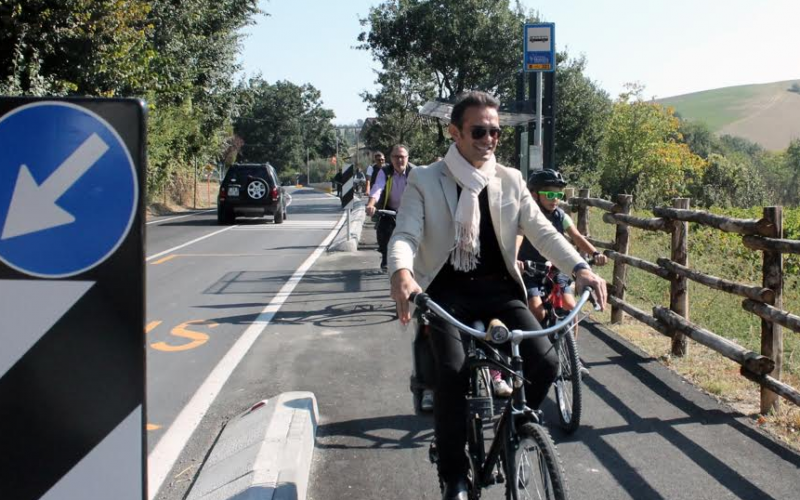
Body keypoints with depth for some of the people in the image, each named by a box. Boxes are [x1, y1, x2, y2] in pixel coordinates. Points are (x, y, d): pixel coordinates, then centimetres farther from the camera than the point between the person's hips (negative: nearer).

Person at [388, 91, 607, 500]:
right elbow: (405, 235, -13)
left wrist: (579, 267, -17)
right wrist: (401, 274, -37)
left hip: (496, 287, 3)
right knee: (453, 371, -26)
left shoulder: (510, 180, 8)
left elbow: (541, 230, 1)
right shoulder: (425, 181, -2)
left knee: (545, 361, -17)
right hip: (447, 290, -3)